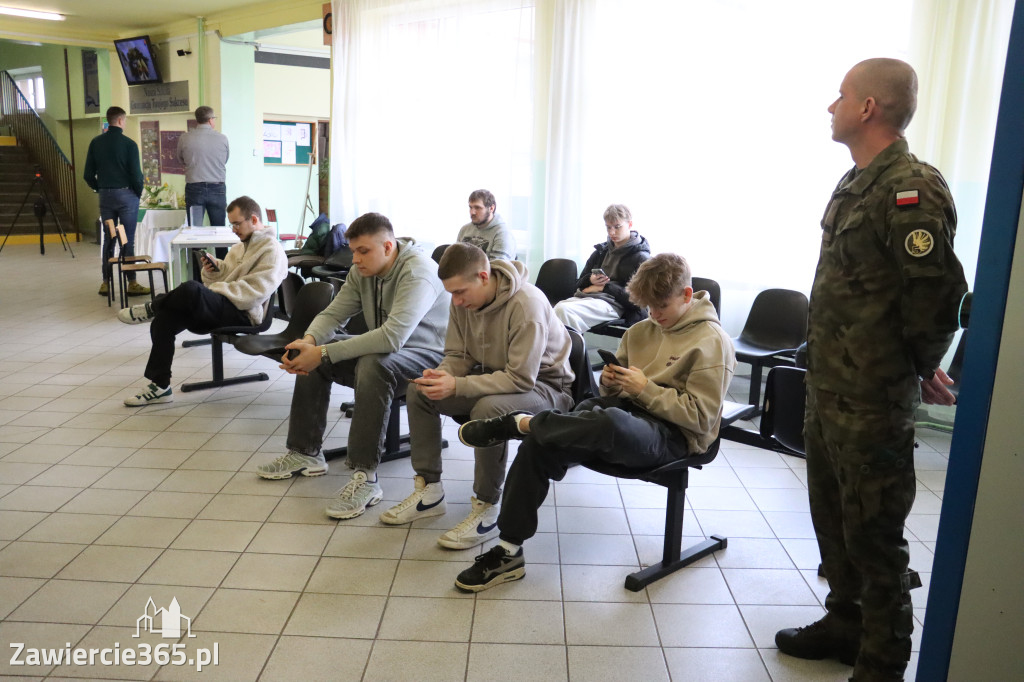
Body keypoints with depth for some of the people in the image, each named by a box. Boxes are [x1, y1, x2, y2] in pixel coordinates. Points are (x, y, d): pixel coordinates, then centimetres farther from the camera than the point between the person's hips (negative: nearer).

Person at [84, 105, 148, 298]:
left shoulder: (96, 143, 4)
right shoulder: (129, 143, -10)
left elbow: (88, 175, 5)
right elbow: (136, 174, -12)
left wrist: (99, 189, 19)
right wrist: (139, 193, 5)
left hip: (105, 195, 4)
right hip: (126, 195, -4)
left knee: (108, 239, 10)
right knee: (128, 240, -1)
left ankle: (106, 282, 13)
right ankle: (131, 283, 0)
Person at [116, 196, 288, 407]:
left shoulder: (272, 251, -6)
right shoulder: (241, 247, 24)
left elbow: (254, 292, -18)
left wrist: (216, 289, -16)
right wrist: (213, 269, 2)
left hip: (243, 315, -9)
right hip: (221, 308, 9)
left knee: (192, 289, -35)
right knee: (163, 319, -10)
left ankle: (152, 308, -4)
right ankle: (160, 386, -2)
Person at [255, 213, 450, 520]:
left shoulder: (417, 272, -26)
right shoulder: (362, 270, 0)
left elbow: (392, 337, -37)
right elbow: (333, 313, 2)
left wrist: (324, 353, -36)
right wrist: (309, 340, -22)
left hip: (426, 355, -9)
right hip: (385, 349, 9)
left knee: (372, 366, -37)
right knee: (313, 356, -1)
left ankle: (365, 477, -31)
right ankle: (305, 453, 8)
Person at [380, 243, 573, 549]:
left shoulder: (526, 304, -29)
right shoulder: (463, 299, -6)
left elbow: (521, 378, -31)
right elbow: (458, 355, 3)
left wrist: (456, 386, -35)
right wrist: (441, 375, -22)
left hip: (543, 384, -8)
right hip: (495, 378, 8)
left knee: (488, 408, -38)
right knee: (418, 392, -3)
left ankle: (487, 509, -19)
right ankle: (429, 489, 5)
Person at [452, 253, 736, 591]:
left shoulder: (712, 341, -3)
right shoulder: (641, 330, 17)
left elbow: (700, 417, -9)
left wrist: (645, 389, -14)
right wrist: (610, 383, -2)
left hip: (673, 436, -6)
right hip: (626, 414, 7)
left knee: (610, 420, -43)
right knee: (539, 445, -19)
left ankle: (517, 423, -21)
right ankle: (508, 552, -11)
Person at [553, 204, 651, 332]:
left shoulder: (641, 258, 6)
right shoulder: (601, 251, 24)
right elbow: (579, 284, 26)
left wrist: (604, 287, -7)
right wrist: (590, 280, 2)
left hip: (612, 303, -6)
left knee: (564, 310, -33)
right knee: (558, 307, -29)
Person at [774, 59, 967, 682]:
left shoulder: (912, 190, -18)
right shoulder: (856, 184, 12)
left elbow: (937, 294, -21)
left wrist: (919, 367, -5)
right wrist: (827, 370, 14)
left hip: (872, 404, -9)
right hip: (829, 391, 9)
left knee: (873, 537, 4)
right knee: (833, 519, 21)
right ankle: (845, 624, 39)